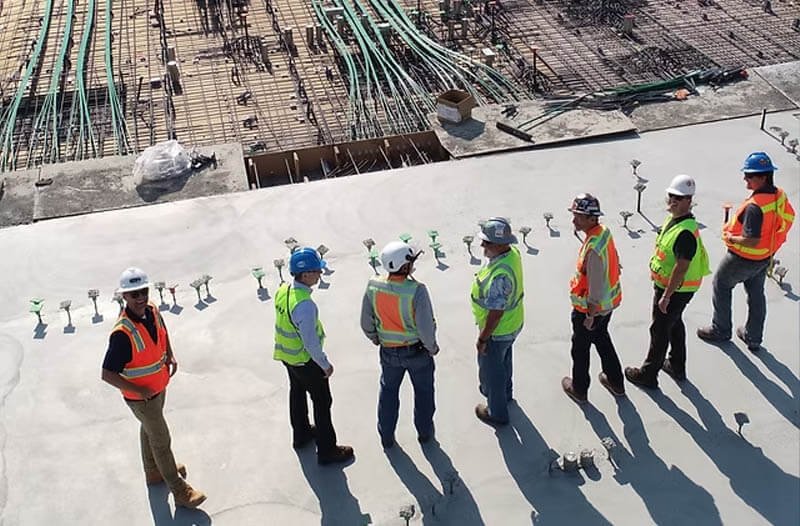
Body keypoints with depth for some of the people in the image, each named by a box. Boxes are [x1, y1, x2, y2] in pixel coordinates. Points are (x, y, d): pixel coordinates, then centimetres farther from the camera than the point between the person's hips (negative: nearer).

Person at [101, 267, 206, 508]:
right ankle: (179, 491, 21)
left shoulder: (152, 311, -11)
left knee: (149, 430, 28)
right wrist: (140, 391, -26)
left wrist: (170, 355, 1)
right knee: (162, 441, 6)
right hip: (141, 397, -7)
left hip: (159, 387, 7)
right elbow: (107, 374, -31)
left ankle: (154, 472, 51)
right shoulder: (123, 333, -35)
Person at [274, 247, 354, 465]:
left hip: (286, 355, 8)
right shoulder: (305, 305, -36)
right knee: (322, 402, 9)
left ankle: (301, 434, 50)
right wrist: (325, 365, -15)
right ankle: (327, 451, 22)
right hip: (306, 360, -8)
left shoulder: (282, 291, -9)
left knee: (297, 393, 28)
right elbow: (310, 342, -29)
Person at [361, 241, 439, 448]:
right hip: (417, 351, -3)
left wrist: (376, 340, 14)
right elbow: (426, 328, -26)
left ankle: (386, 436, 38)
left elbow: (366, 324, -6)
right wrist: (432, 347, -6)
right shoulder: (417, 291, -30)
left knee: (388, 391, 25)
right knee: (423, 392, 22)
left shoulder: (373, 287, -17)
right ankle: (424, 432, 40)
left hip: (388, 351, 3)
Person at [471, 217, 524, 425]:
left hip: (497, 331, -9)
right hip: (513, 324, 9)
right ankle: (504, 392, 58)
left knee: (490, 370, 15)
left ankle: (497, 413, 36)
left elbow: (495, 314, -31)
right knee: (504, 360, 32)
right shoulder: (512, 252, -12)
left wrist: (482, 339, -18)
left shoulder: (500, 275, -40)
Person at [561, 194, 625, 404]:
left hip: (591, 307, -9)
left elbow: (595, 287, -29)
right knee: (602, 339, 28)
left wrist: (590, 315, -17)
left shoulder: (593, 249, -35)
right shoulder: (604, 231, -6)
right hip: (609, 302, 9)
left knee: (580, 348, 14)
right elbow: (614, 263, 9)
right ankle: (616, 382, 44)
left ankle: (578, 390, 34)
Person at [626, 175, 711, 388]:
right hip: (667, 284, 10)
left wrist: (666, 296, -24)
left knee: (660, 330, 4)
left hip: (675, 290, -10)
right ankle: (677, 366, 42)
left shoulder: (686, 232, -32)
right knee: (675, 324, 24)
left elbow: (681, 268, -30)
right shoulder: (673, 218, 1)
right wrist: (663, 290, 22)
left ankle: (648, 374, 20)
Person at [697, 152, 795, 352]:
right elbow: (789, 217, 9)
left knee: (721, 285, 16)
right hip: (765, 258, 8)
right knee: (756, 294, 21)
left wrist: (731, 238, -18)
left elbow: (751, 241, -35)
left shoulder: (755, 206, -35)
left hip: (743, 258, -8)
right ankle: (753, 338, 36)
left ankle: (720, 330, 30)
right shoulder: (780, 195, -8)